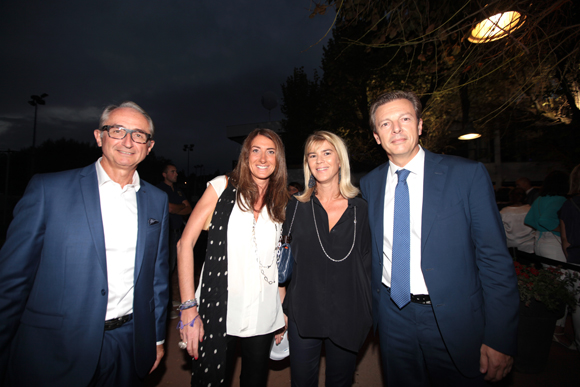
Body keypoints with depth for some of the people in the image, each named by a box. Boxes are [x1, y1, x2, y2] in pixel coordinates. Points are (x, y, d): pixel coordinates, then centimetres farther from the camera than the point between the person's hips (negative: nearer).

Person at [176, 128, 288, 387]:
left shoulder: (281, 204, 6)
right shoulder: (223, 186, -3)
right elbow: (185, 243, -6)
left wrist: (282, 314, 8)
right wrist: (188, 307, -11)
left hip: (263, 316, 3)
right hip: (217, 310, -3)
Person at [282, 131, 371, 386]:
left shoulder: (360, 209, -2)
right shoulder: (296, 207, -2)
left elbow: (366, 261, 2)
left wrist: (367, 313, 1)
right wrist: (282, 309, 1)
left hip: (347, 316, 0)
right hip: (303, 314, 0)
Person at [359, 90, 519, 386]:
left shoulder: (468, 175, -10)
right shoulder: (369, 184, -1)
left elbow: (495, 258, -9)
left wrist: (500, 338, -10)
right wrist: (373, 308, 10)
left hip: (454, 321, -2)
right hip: (393, 316, 3)